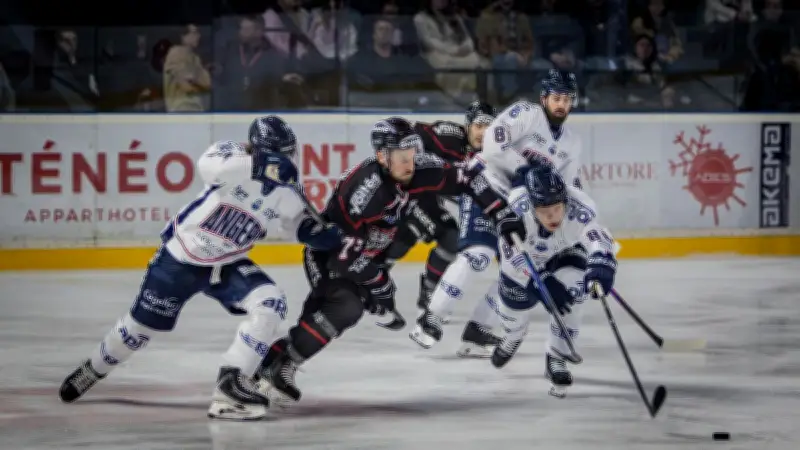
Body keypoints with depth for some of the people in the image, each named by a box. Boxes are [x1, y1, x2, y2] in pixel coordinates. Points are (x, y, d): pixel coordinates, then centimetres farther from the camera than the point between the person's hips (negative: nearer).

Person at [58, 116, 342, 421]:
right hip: (180, 258, -4)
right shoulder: (230, 155, -21)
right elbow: (209, 167, -43)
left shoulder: (284, 195, -6)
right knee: (143, 327, 9)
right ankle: (92, 369, 38)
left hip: (227, 266, 4)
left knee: (271, 305, -21)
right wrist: (260, 166, -50)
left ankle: (231, 385, -19)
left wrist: (327, 236, -16)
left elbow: (302, 225, 5)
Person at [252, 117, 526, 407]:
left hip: (368, 253, 8)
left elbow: (465, 181, -4)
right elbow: (345, 252, -33)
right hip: (327, 254, -8)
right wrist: (380, 283, -20)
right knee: (347, 308, -27)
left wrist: (501, 213, -11)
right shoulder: (366, 188, -36)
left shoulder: (422, 170, -16)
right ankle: (278, 365, -19)